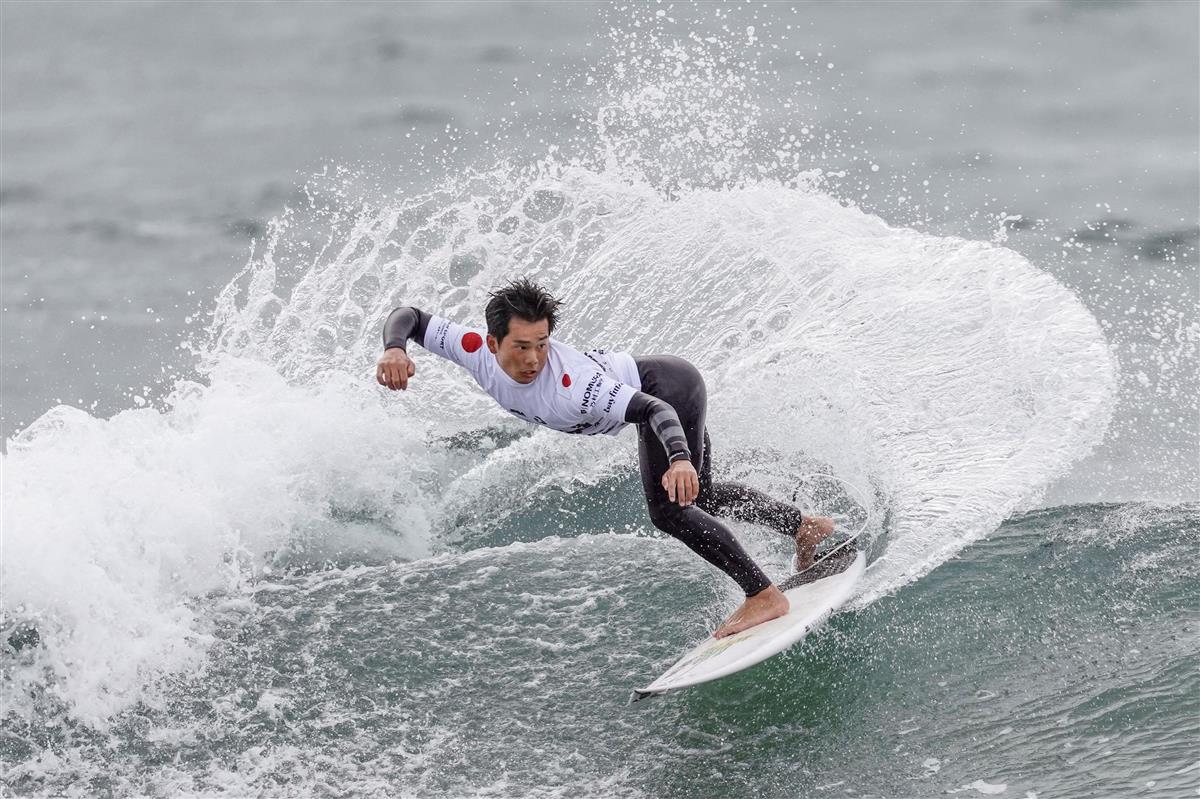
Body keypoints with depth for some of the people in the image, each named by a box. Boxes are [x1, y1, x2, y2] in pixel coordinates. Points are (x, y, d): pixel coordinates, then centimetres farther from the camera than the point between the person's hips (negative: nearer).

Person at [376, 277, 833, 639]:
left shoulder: (571, 383, -40)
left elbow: (656, 409, -44)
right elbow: (408, 317, -13)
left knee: (668, 509, -21)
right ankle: (806, 528, 40)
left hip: (669, 390, -9)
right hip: (647, 384, 9)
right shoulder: (475, 350, -23)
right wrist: (394, 349, -35)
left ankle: (765, 595, -15)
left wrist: (680, 459, -62)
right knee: (700, 499, 24)